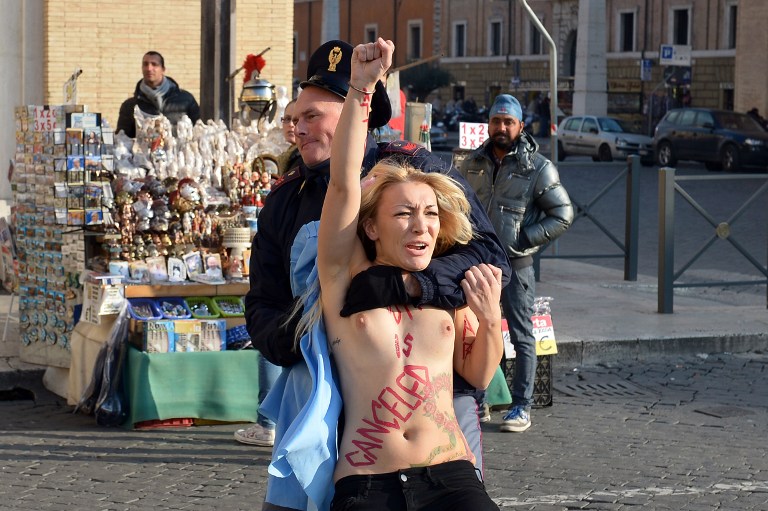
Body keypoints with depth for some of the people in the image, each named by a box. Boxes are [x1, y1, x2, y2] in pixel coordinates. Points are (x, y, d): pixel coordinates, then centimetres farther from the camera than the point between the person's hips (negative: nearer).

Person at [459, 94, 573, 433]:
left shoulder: (537, 168, -6)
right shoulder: (473, 164, 7)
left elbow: (563, 215, -6)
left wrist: (524, 238, -12)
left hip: (515, 265, -5)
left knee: (521, 336, 1)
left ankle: (522, 407, 6)